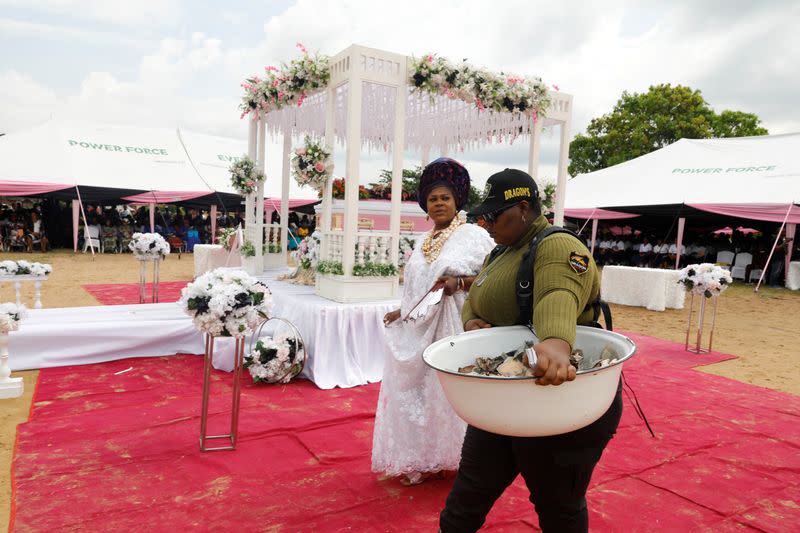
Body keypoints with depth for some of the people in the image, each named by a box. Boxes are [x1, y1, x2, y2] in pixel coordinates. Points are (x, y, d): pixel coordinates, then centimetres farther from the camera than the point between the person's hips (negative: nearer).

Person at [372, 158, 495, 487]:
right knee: (416, 391, 8)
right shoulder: (422, 243, 15)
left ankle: (457, 458, 18)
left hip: (454, 329, -6)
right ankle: (421, 461, 23)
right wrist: (401, 312, 12)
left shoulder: (474, 236, -3)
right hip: (418, 329, 6)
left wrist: (460, 282, -20)